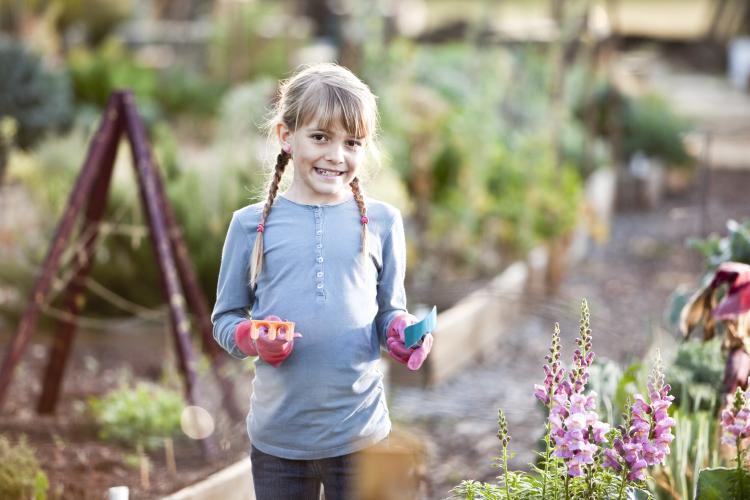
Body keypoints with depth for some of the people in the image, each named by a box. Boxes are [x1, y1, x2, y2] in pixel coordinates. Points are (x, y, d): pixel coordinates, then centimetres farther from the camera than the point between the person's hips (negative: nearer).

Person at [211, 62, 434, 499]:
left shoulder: (381, 221, 1)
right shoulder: (253, 224, -1)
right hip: (277, 435, 0)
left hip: (359, 434, 0)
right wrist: (252, 338, -16)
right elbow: (225, 317, 5)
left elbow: (390, 310, 9)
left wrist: (401, 332, -13)